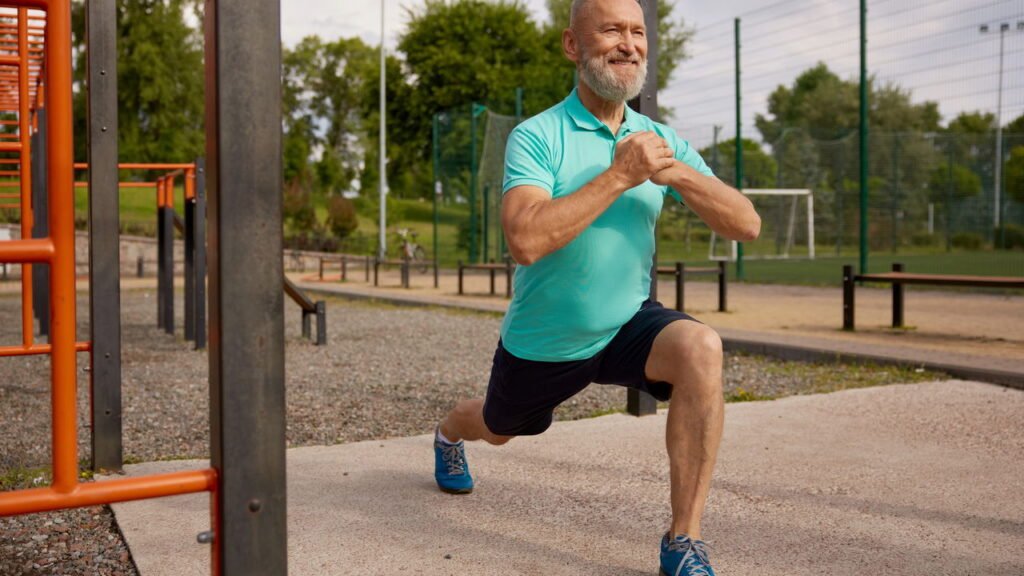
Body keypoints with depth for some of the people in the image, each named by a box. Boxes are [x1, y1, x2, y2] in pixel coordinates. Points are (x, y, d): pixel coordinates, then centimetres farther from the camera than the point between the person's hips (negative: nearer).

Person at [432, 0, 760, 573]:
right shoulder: (536, 136, -18)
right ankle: (449, 434, 66)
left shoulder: (661, 139, -4)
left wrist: (677, 171, -27)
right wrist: (619, 174, -34)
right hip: (542, 342, -2)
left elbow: (746, 224, -11)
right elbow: (526, 241, -35)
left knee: (701, 348, -30)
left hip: (629, 324, 2)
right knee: (497, 429, 24)